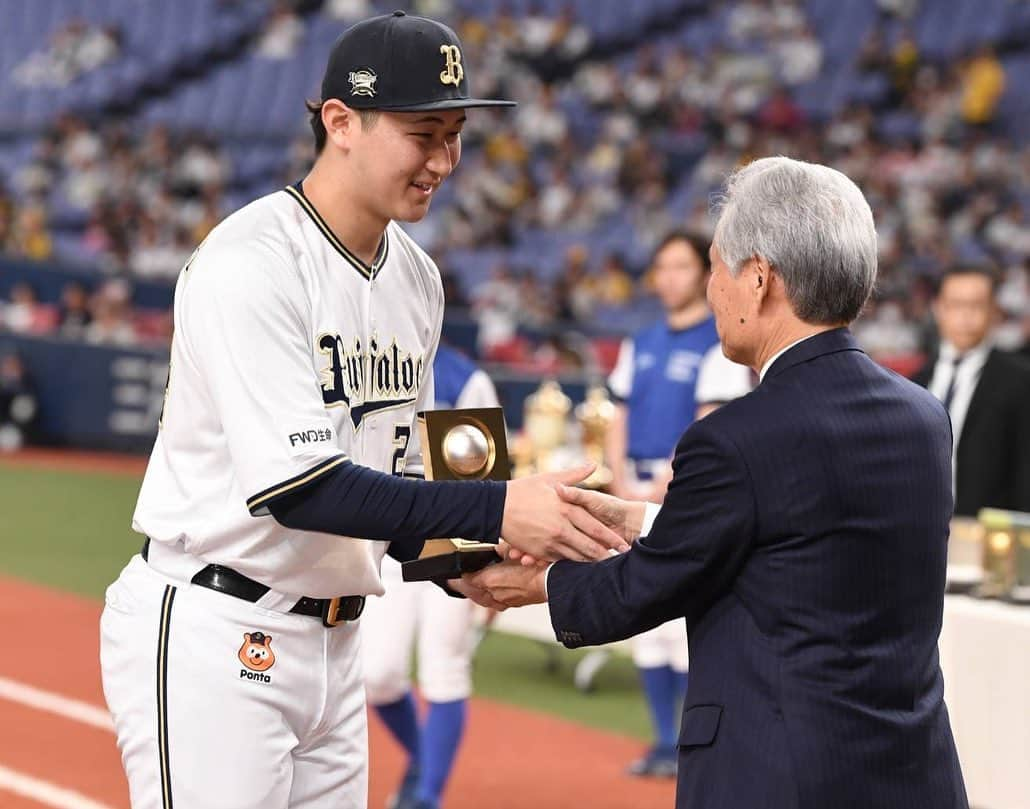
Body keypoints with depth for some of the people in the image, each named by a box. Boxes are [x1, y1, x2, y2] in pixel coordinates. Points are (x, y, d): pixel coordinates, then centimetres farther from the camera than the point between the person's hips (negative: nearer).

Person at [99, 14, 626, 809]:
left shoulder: (417, 276, 9)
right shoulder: (252, 261, -18)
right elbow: (295, 486, -25)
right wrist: (495, 509, -31)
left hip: (333, 643, 8)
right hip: (210, 635, -8)